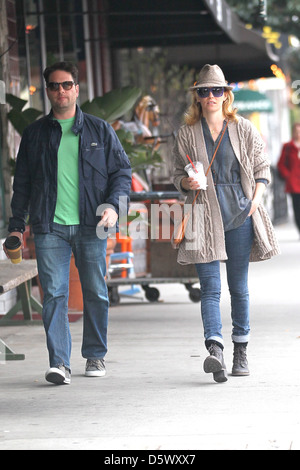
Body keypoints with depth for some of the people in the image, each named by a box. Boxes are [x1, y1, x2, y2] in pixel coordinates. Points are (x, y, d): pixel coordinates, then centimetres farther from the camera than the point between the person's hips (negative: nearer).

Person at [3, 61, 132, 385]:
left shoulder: (99, 130, 10)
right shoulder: (35, 134, 12)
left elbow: (122, 170, 10)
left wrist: (113, 204, -7)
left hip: (90, 226, 0)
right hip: (50, 227, 0)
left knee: (95, 293, 5)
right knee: (54, 294, -10)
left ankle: (95, 356, 20)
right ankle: (59, 363, -12)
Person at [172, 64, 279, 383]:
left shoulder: (243, 129, 6)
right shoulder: (187, 134, 6)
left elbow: (261, 168, 13)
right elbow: (178, 175, 12)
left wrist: (256, 198, -2)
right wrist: (187, 182, -11)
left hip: (240, 214, 1)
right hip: (205, 216, -1)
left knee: (239, 287, 6)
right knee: (210, 287, -11)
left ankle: (240, 351, 18)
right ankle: (215, 350, -24)